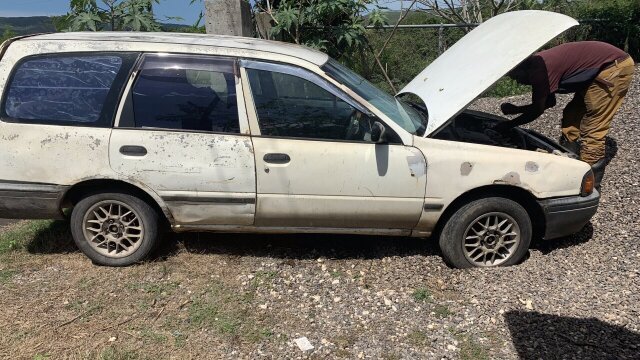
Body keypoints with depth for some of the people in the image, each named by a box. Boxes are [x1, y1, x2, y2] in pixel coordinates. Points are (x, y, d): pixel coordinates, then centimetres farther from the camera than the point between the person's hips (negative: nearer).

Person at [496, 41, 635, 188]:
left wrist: (508, 125, -6)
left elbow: (537, 110, -15)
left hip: (615, 68, -10)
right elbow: (550, 102, 17)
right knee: (571, 118, 14)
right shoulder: (539, 63, 8)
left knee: (592, 130, -9)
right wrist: (515, 110, 11)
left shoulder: (539, 69, -22)